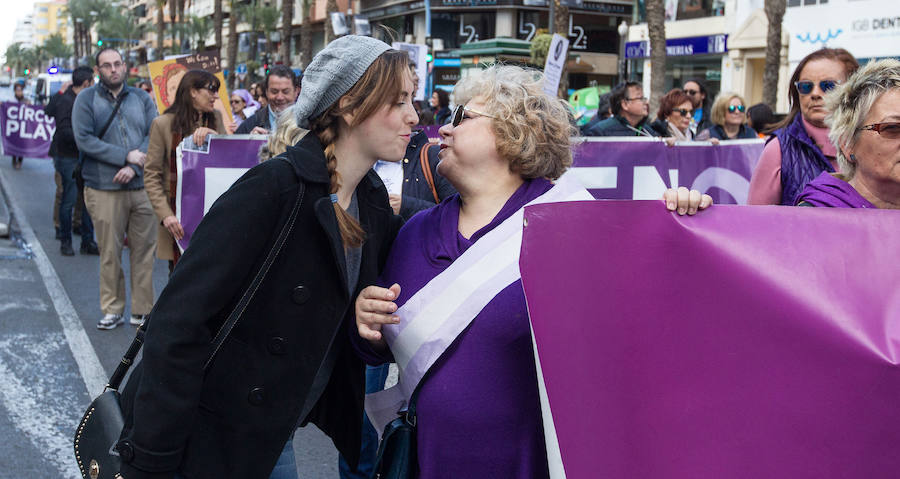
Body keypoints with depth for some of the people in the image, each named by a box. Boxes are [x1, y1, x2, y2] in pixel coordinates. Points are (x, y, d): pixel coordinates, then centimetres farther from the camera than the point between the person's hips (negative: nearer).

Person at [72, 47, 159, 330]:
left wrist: (134, 167, -12)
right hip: (104, 190, -2)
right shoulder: (86, 99, 4)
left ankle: (142, 311, 13)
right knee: (110, 253, 2)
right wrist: (125, 155, -13)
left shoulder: (141, 98, 12)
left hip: (143, 187, 2)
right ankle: (112, 310, 15)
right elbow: (84, 140, -7)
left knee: (144, 249, 4)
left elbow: (154, 135, 2)